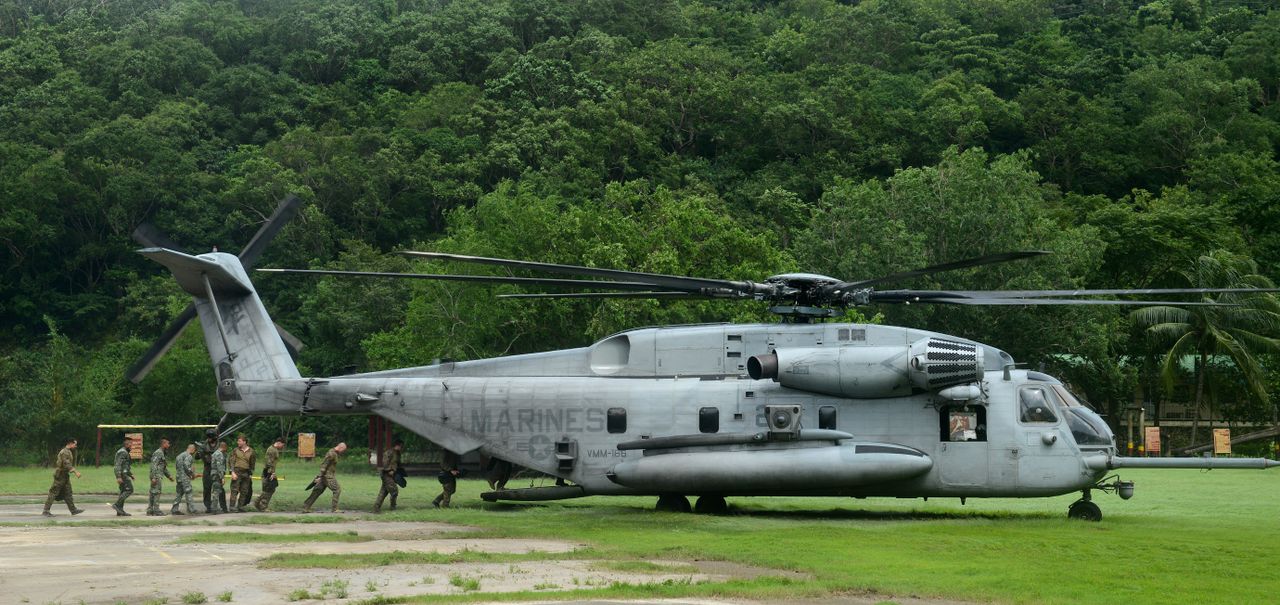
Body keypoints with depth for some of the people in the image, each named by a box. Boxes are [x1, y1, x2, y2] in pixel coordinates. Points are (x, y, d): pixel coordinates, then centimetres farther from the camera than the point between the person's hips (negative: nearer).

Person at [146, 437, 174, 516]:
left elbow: (164, 467, 28)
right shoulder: (158, 453, -13)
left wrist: (169, 476, 25)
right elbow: (154, 465, -20)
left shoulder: (163, 453, 19)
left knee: (152, 493, 9)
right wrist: (154, 477, -24)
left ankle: (150, 511, 11)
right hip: (156, 476, -10)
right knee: (156, 493, -9)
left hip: (158, 476, 10)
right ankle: (156, 511, -9)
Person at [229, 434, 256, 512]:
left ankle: (240, 507, 13)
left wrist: (251, 474, 10)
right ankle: (232, 506, -10)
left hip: (246, 473, 2)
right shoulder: (236, 450, 2)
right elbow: (232, 461, -1)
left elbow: (252, 464, 13)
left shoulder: (251, 451, 6)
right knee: (234, 490, -9)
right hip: (237, 471, -2)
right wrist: (232, 472, -12)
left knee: (244, 491, 5)